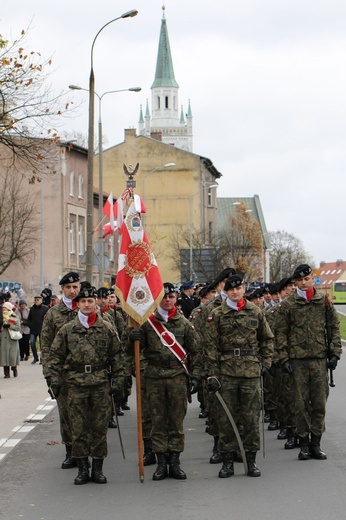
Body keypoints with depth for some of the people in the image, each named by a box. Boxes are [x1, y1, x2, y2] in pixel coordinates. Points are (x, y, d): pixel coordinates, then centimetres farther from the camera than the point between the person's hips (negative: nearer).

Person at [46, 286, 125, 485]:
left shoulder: (107, 328, 5)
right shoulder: (67, 330, 5)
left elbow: (117, 356, 8)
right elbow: (55, 356, 7)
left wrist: (118, 380, 2)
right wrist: (54, 381, 0)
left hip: (101, 384, 0)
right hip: (76, 384, 0)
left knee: (100, 427, 3)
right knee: (79, 428, 3)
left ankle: (98, 468, 12)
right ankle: (83, 469, 11)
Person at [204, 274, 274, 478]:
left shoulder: (255, 312, 7)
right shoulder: (217, 315, 2)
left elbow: (267, 339, 18)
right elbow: (211, 346, 0)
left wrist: (265, 362, 9)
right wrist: (212, 375, -5)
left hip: (251, 371, 1)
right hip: (226, 373, -1)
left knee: (252, 416, 2)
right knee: (226, 417, 1)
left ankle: (251, 460, 12)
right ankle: (227, 461, 9)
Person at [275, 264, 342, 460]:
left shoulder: (324, 301, 6)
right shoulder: (288, 304, 2)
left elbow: (334, 327, 9)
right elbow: (281, 333, 3)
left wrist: (335, 353, 1)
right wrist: (284, 359, -3)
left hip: (320, 359, 1)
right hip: (297, 359, -1)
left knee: (320, 403, 2)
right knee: (301, 403, 1)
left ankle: (316, 443, 11)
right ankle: (304, 443, 9)